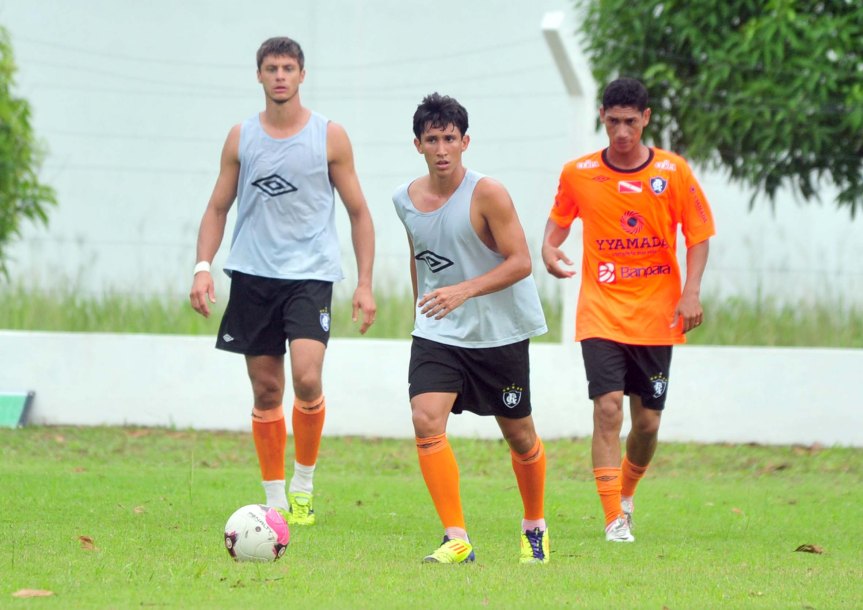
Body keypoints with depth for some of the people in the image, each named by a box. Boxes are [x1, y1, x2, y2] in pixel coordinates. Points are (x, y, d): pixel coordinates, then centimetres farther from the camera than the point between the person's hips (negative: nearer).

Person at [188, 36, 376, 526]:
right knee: (266, 390, 4)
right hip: (252, 276, 2)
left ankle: (304, 482, 1)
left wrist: (365, 284, 0)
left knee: (307, 377, -19)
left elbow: (358, 213, 6)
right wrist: (203, 267, -2)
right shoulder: (242, 137, 7)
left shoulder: (330, 137, 1)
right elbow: (218, 207, 12)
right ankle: (275, 499, 14)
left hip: (311, 274, -2)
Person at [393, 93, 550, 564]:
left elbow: (520, 262, -18)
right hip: (436, 333, 3)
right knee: (426, 420, -19)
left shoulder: (486, 194, -16)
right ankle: (456, 539, -19)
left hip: (500, 333, -3)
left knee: (519, 435, 10)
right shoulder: (406, 199, 1)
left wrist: (464, 291, -29)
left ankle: (535, 526, 36)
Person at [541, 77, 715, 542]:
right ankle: (614, 520, -13)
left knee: (647, 421, 6)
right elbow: (560, 218, 16)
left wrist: (691, 292, -10)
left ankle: (626, 491, 36)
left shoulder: (673, 172, -3)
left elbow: (698, 234, 2)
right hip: (601, 313, -1)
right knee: (608, 408, -16)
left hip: (656, 316, 1)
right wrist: (549, 246, -7)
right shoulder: (578, 173, -1)